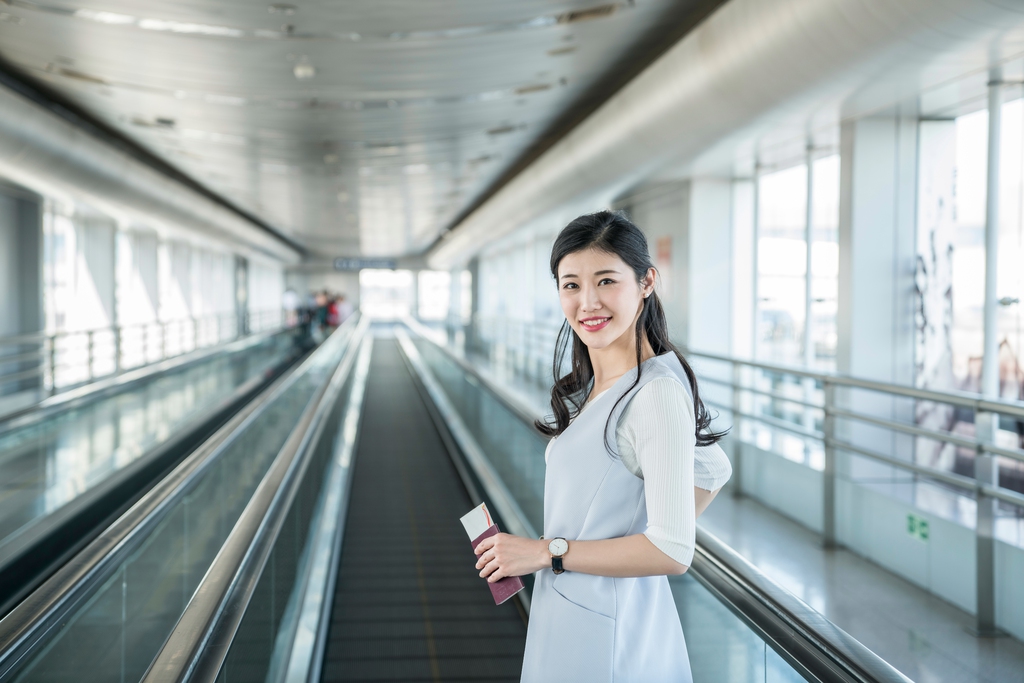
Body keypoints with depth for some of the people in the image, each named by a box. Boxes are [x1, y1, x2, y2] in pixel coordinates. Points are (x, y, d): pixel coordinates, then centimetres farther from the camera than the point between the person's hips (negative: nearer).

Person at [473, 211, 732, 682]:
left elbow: (672, 551, -24)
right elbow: (714, 470, 16)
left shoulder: (657, 392, -22)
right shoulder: (594, 386, 6)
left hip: (604, 633, -9)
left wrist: (546, 552, -18)